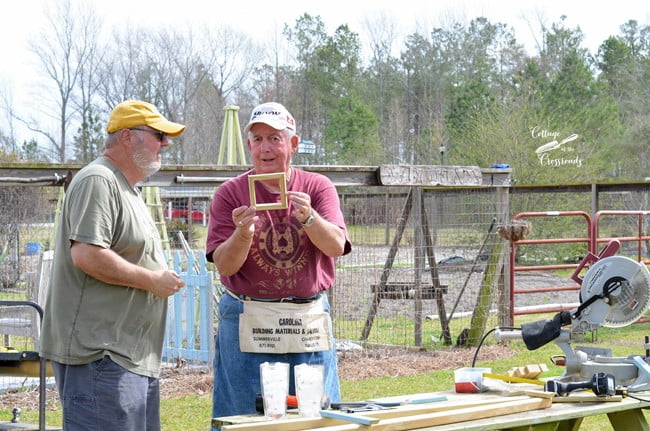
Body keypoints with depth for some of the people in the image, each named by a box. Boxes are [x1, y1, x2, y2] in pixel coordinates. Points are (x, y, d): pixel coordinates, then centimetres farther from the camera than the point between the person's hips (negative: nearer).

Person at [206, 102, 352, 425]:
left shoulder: (318, 187, 6)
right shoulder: (230, 193, 2)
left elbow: (336, 246, -7)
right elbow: (225, 266, -4)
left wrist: (308, 217, -26)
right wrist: (242, 233, -23)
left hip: (309, 322, 2)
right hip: (249, 324, -1)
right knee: (247, 418, 0)